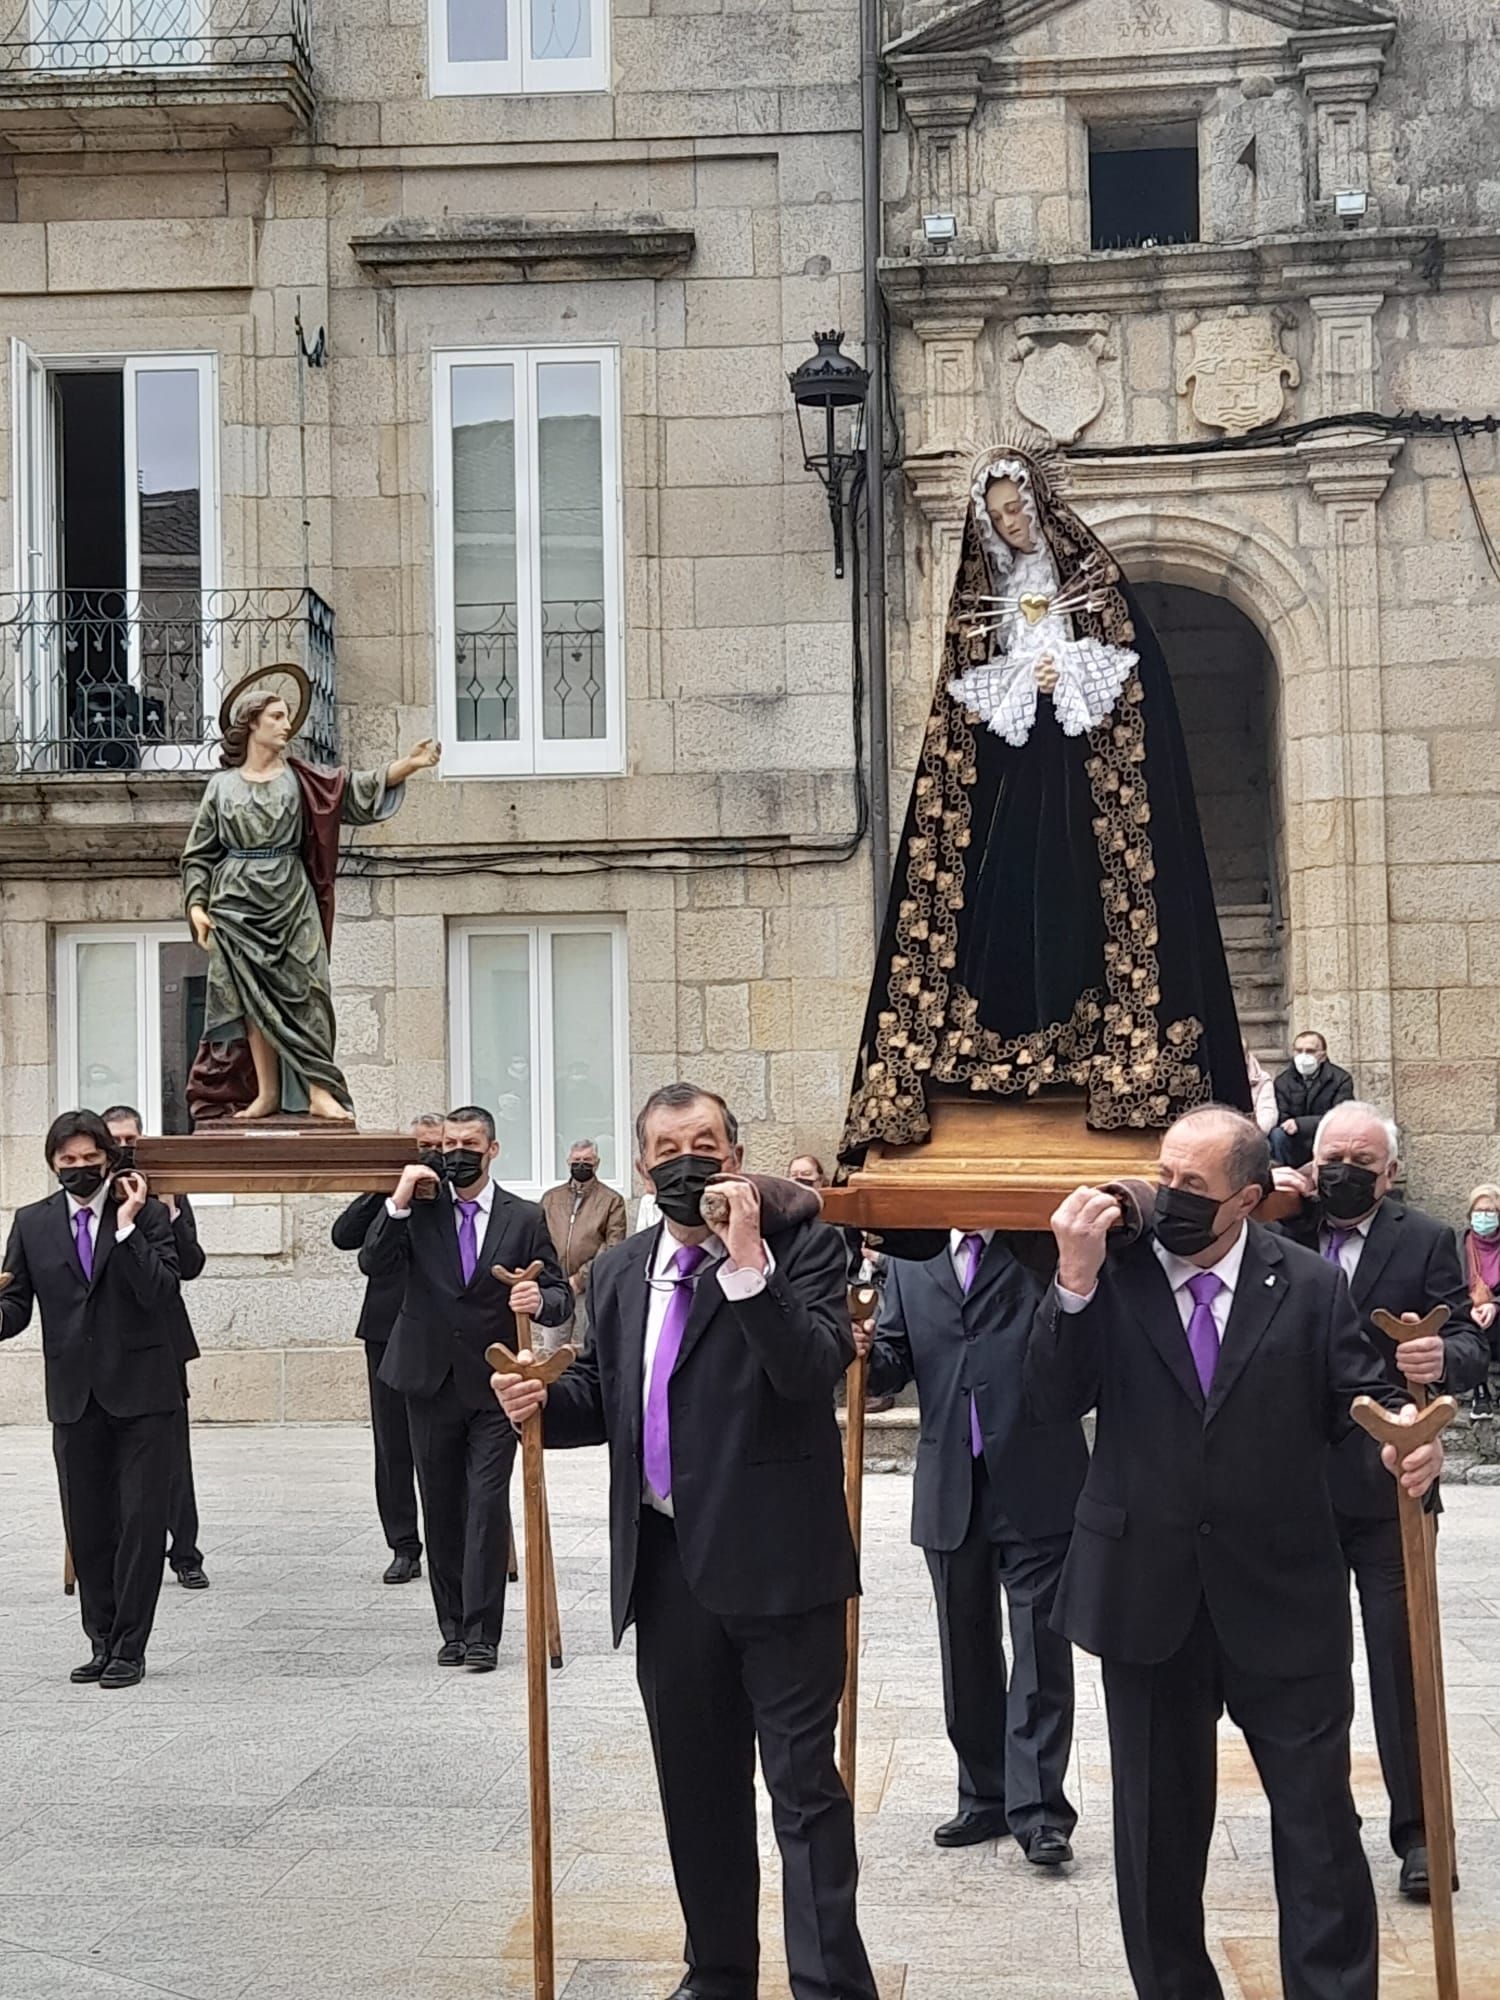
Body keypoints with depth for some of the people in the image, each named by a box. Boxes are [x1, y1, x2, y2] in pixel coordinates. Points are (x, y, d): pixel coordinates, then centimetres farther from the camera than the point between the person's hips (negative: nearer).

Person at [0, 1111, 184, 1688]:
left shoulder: (147, 1213, -2)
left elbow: (161, 1292, -12)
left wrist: (127, 1227, -17)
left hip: (140, 1392, -3)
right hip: (74, 1397, 3)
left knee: (141, 1520, -4)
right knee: (88, 1527, 9)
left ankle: (129, 1650, 3)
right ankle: (102, 1645, 20)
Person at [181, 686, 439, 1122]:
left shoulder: (297, 778, 9)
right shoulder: (222, 785, 7)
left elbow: (354, 791, -1)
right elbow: (200, 853, 9)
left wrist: (410, 764, -13)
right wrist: (197, 906, -2)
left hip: (290, 899, 0)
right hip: (237, 902, 0)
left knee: (303, 990, -6)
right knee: (252, 999, -1)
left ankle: (319, 1094, -9)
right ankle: (266, 1093, 4)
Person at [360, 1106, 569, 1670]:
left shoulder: (525, 1218, 3)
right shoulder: (418, 1210, 4)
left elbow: (560, 1294, 1)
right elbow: (374, 1265, -9)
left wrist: (539, 1300, -22)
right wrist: (399, 1201, -17)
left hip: (494, 1387, -2)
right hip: (430, 1384, 2)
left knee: (488, 1507, -8)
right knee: (441, 1510, 9)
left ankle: (482, 1634, -3)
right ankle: (453, 1628, 19)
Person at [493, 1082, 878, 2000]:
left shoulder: (800, 1245, -6)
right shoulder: (618, 1272, 12)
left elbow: (813, 1368, -20)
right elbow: (605, 1395, 19)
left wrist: (748, 1261, -26)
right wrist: (544, 1402, -1)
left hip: (776, 1556, -6)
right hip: (669, 1564, 6)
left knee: (804, 1779, -2)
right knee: (696, 1783, 16)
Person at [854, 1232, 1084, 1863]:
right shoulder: (910, 1259, 12)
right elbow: (895, 1361, 11)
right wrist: (866, 1351, -10)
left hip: (1036, 1485, -4)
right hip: (950, 1488, 4)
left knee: (1040, 1649, -2)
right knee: (966, 1651, 12)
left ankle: (1038, 1811, 4)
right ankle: (985, 1798, 24)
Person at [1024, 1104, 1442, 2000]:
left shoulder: (1309, 1286, -2)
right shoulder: (1113, 1273, -3)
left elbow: (1362, 1397, -4)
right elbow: (1053, 1402, -10)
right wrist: (1074, 1281, -23)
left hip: (1282, 1597, -1)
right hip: (1147, 1597, 1)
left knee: (1319, 1823, 6)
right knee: (1158, 1823, 15)